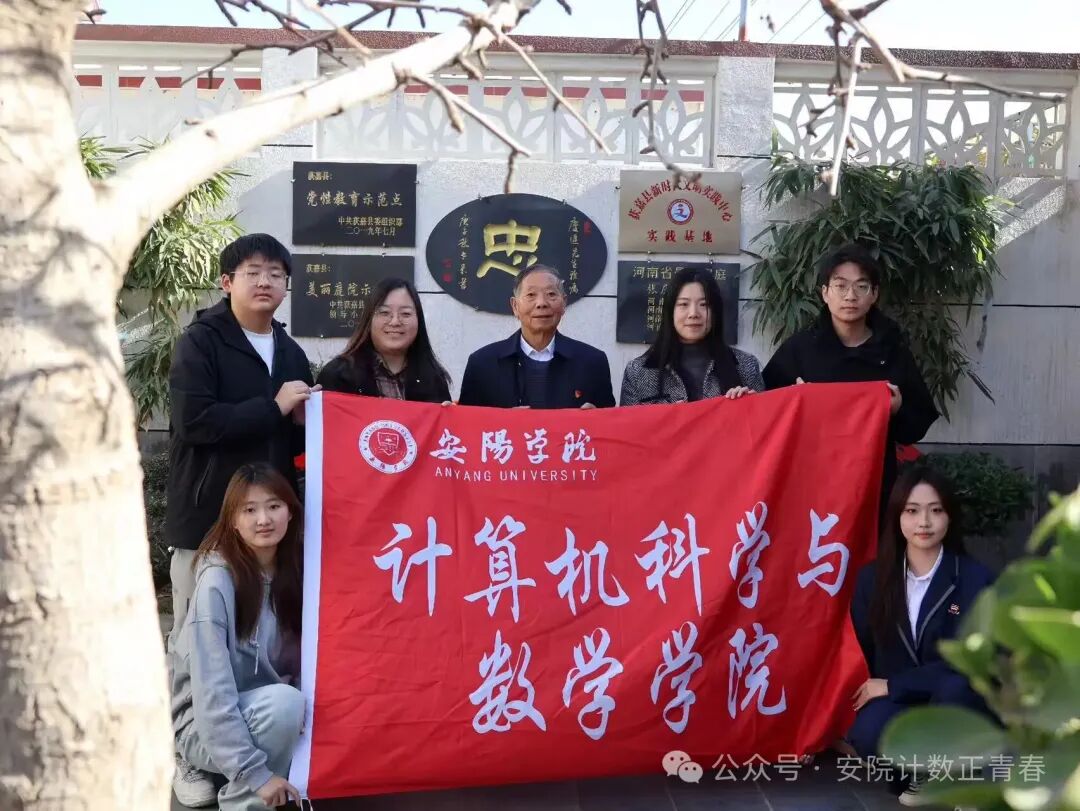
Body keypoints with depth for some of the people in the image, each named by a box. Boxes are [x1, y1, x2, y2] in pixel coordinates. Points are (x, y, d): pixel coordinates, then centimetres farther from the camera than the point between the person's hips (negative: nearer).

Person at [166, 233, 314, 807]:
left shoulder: (290, 352, 12)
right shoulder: (200, 342, -6)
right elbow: (194, 420, -20)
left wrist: (305, 421, -1)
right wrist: (273, 407, -17)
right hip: (207, 517, -5)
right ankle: (190, 757, 15)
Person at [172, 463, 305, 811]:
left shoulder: (294, 570, -3)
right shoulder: (218, 580, -21)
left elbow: (305, 662, 1)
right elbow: (212, 690, -25)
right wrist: (254, 771, -27)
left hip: (267, 714, 6)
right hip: (207, 726, -5)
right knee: (284, 702, -32)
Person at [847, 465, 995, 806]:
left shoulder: (975, 578, -11)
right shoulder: (873, 577, -2)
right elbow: (861, 651, 6)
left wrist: (891, 685, -19)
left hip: (956, 703, -1)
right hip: (896, 702, 2)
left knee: (953, 687, -38)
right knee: (870, 735, -34)